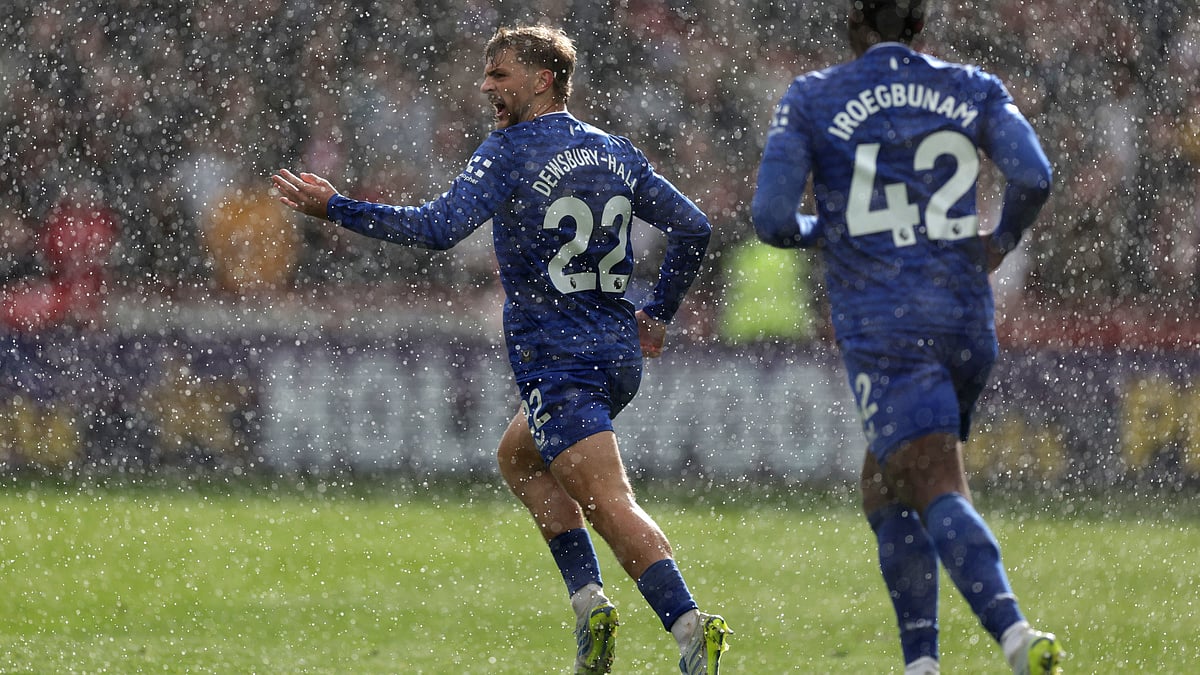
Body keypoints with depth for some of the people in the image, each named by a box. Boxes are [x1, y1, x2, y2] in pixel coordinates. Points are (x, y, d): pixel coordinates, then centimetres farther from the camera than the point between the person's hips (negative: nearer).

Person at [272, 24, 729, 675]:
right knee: (517, 456, 27)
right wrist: (658, 314, 25)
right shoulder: (615, 152, 12)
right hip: (618, 352, 8)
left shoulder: (509, 152, -8)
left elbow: (439, 227, -18)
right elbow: (692, 227, 15)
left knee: (610, 505, -14)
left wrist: (334, 208, -11)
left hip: (558, 360, -8)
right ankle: (590, 603, 16)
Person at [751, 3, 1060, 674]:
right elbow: (1034, 177, -7)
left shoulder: (810, 100, 2)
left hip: (883, 328, -4)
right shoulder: (975, 90, 8)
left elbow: (772, 220, -5)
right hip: (966, 323, 4)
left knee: (940, 494, -15)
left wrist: (818, 231, 18)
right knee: (884, 493, 20)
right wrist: (1002, 240, 13)